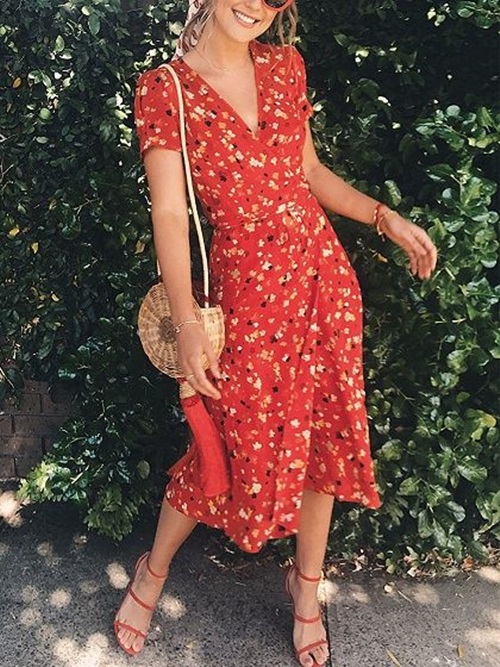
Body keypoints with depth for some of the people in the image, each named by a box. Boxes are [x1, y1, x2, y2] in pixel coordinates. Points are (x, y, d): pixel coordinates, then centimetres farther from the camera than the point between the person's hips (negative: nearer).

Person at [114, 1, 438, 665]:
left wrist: (386, 218, 9)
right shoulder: (164, 89, -6)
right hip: (246, 286, -4)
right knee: (242, 444, 5)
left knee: (323, 435, 11)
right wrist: (187, 323, -22)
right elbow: (169, 213, -13)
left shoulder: (285, 66, 8)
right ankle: (153, 570, 33)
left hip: (321, 274, 5)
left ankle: (307, 583, 35)